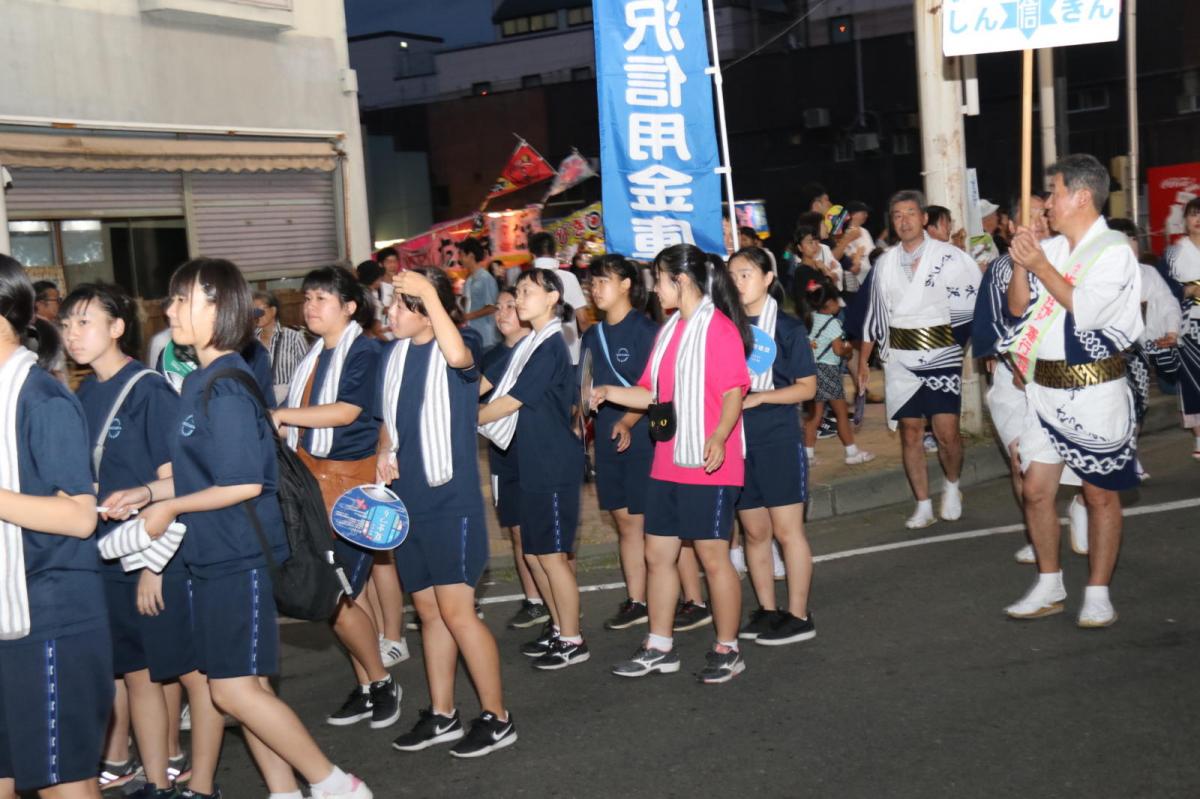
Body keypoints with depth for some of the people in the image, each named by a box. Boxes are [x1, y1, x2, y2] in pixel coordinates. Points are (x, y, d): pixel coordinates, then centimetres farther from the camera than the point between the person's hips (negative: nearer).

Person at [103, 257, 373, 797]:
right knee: (244, 686, 13)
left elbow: (244, 482, -21)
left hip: (240, 555, -9)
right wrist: (147, 493, 6)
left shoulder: (226, 387, -18)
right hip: (215, 555, 9)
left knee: (234, 689, -6)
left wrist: (170, 508, -12)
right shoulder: (200, 382, 10)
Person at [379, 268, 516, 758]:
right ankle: (441, 715, 24)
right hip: (408, 502, 7)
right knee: (429, 611, 14)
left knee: (457, 612, -7)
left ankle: (496, 718, 6)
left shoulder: (451, 352, -12)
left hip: (451, 501, -7)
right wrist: (385, 453, 3)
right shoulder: (394, 354, 9)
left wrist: (430, 292, -32)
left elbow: (458, 355, -39)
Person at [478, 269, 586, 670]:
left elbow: (510, 402, -16)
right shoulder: (528, 344, 12)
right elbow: (488, 385, 16)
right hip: (533, 463, 9)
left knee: (551, 554, -2)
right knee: (533, 553, 14)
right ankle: (558, 627, 28)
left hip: (556, 464, -9)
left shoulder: (550, 347, -15)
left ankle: (572, 641, 10)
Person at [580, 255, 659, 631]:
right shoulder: (593, 336, 13)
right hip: (608, 439, 7)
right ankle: (636, 602, 19)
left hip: (643, 436, -7)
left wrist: (628, 421, -26)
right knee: (626, 522, 11)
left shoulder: (645, 330, -9)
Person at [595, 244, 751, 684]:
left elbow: (734, 393, -17)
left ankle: (727, 650, 15)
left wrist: (719, 437, -32)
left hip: (708, 465, -8)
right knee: (657, 553, 11)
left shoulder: (718, 327, -11)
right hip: (668, 463, 9)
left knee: (713, 557, 0)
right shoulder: (669, 330, 14)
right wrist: (608, 393, 5)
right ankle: (659, 648, 23)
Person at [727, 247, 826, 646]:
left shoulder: (787, 327, -4)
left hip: (779, 439, -5)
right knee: (754, 531, 11)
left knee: (787, 530, -1)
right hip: (738, 441, 5)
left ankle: (799, 616, 8)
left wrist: (758, 397, -16)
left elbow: (807, 387, -5)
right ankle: (767, 610, 22)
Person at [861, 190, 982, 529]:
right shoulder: (885, 263, 7)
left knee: (947, 433, -8)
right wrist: (863, 361, 12)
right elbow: (874, 314, 13)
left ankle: (952, 487, 21)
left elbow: (980, 298, -4)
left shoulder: (949, 257, -6)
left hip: (941, 357, -3)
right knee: (910, 433, 5)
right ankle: (923, 506, 15)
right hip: (900, 360, 4)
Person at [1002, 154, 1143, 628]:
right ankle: (1049, 588, 21)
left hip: (1094, 391, -6)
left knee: (1100, 495, 4)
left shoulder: (1114, 252, -9)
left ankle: (1097, 595, 15)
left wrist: (1040, 266, -14)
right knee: (1035, 488, 7)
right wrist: (1019, 266, -6)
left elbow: (1086, 309, -21)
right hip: (1045, 390, 6)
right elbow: (1018, 308, 9)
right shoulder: (1050, 249, 8)